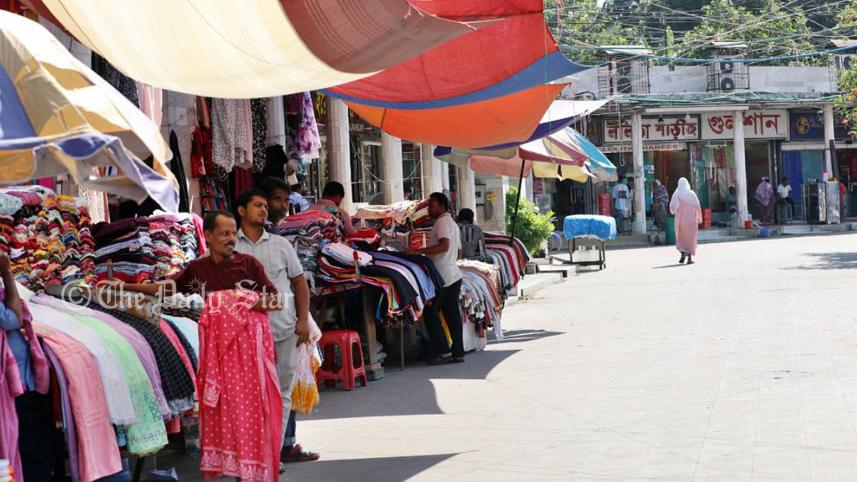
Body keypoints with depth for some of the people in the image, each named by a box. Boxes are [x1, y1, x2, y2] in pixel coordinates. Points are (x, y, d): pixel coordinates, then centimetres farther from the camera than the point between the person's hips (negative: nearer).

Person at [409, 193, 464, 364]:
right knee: (452, 314, 9)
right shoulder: (453, 223, 20)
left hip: (442, 277, -9)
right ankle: (458, 352, 9)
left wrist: (419, 251, -28)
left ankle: (443, 351, -5)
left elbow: (444, 246, -26)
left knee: (431, 314, -4)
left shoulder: (442, 222, -11)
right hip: (454, 275, 9)